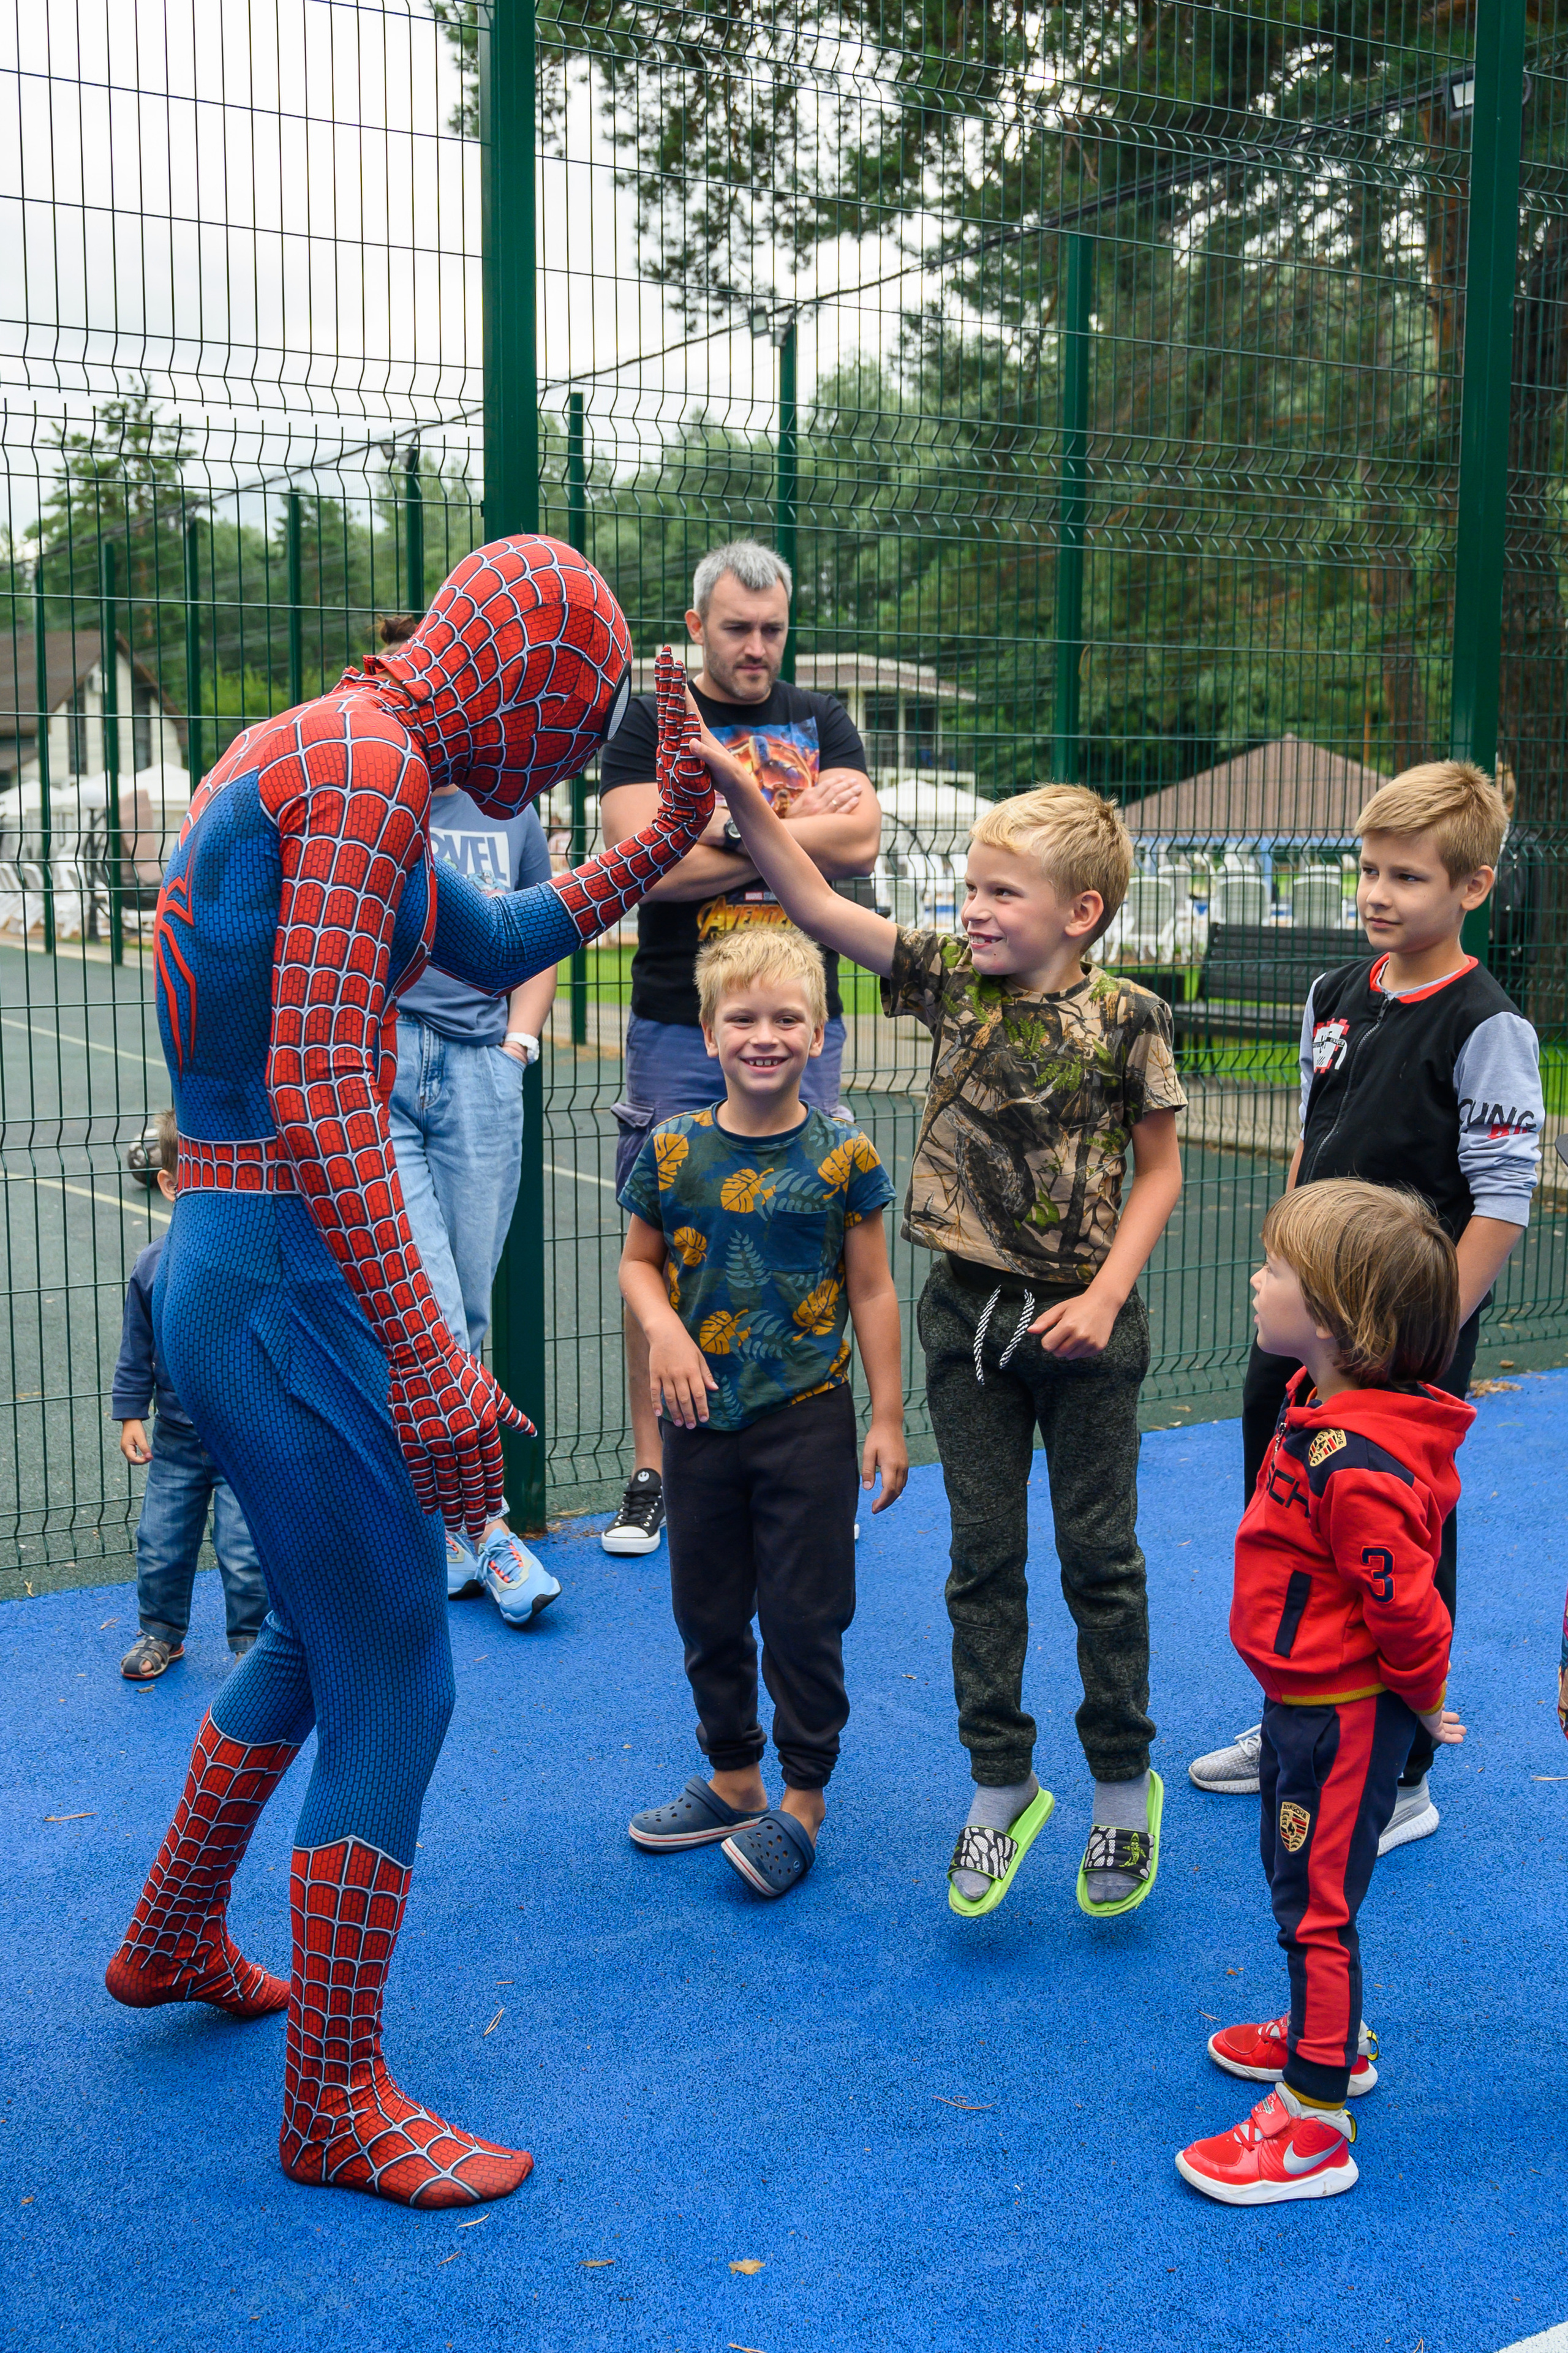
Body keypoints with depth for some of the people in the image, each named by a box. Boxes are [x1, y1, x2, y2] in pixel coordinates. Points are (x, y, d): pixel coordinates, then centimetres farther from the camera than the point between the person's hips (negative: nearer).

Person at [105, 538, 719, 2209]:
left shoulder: (310, 759, 16)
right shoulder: (370, 762, -16)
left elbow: (500, 947, 28)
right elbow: (318, 1091, -25)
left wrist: (668, 836, 23)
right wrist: (429, 1361, -25)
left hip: (221, 1261, 10)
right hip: (284, 1275, -10)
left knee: (327, 1630, 26)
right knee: (395, 1683, 1)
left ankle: (170, 1942, 44)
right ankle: (335, 2103, 17)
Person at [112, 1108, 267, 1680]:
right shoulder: (155, 1265, -4)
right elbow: (136, 1348, 8)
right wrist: (130, 1414, 6)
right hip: (176, 1438, 3)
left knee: (245, 1551, -2)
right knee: (160, 1543, 11)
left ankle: (251, 1640, 20)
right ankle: (161, 1632, 34)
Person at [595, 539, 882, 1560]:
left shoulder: (821, 721, 13)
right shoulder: (650, 725, 5)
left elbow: (860, 842, -3)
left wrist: (729, 830, -9)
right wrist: (799, 827, -7)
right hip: (679, 1025, -2)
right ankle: (652, 1469, 9)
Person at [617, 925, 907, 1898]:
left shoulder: (842, 1155, -6)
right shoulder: (673, 1150, -2)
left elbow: (872, 1290, -2)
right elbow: (640, 1261, 9)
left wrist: (888, 1418, -2)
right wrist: (664, 1328, -12)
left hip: (808, 1417, -3)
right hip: (702, 1418, 3)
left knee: (805, 1613, 4)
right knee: (708, 1608, 14)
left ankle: (804, 1798, 19)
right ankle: (733, 1777, 33)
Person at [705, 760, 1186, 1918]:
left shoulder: (1127, 1017, -12)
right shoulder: (952, 978, -3)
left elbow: (1159, 1171, -4)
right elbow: (817, 904, -8)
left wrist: (1106, 1295, -14)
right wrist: (742, 793, -19)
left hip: (1082, 1318, -3)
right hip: (969, 1307, 3)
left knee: (1100, 1554, 8)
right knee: (984, 1555, 11)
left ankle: (1124, 1785, 25)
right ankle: (1002, 1787, 24)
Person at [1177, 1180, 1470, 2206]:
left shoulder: (1356, 1466, -34)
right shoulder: (1323, 1411, 0)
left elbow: (1406, 1605, -27)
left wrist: (1423, 1701, -10)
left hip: (1341, 1716, -10)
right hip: (1309, 1700, 10)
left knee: (1316, 1902, 1)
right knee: (1300, 1877, 25)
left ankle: (1316, 2124, 14)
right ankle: (1337, 2036, 46)